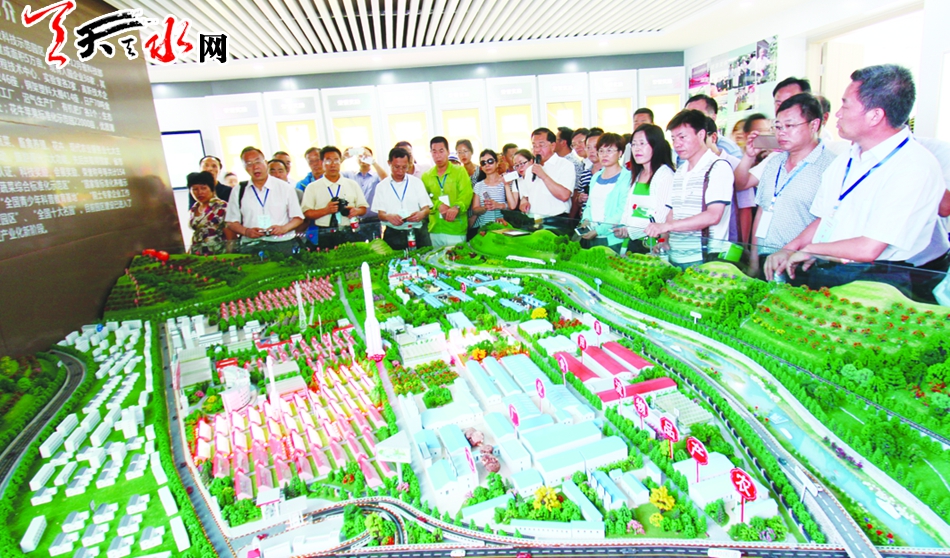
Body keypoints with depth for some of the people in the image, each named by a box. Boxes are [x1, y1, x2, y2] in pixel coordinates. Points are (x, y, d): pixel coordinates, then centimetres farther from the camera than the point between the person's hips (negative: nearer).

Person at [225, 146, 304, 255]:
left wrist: (284, 228, -9)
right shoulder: (238, 191, 14)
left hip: (282, 243, -1)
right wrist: (246, 231, -5)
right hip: (251, 245, 1)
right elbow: (232, 222, 15)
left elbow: (298, 217, 10)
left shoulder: (285, 188, 10)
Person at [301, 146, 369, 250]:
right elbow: (307, 213, 1)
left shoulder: (352, 184, 12)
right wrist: (326, 210, -13)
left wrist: (356, 211, -9)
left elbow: (363, 208, 13)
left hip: (348, 234, 1)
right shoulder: (312, 187, 7)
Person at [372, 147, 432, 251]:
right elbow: (380, 213, 4)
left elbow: (426, 208, 6)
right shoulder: (381, 186, 8)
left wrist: (422, 214, -18)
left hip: (417, 232, 1)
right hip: (393, 235, 0)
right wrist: (388, 217, -19)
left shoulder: (416, 182, 10)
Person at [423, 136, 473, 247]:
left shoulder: (460, 171, 4)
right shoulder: (426, 176, 11)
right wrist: (438, 205, -16)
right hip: (435, 229, 3)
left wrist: (456, 207, -27)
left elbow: (466, 193, -8)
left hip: (456, 229, -2)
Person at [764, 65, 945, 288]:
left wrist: (809, 249, -6)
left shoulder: (916, 168, -13)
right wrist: (789, 249, 1)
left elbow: (869, 248, -19)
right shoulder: (846, 159, 12)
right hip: (822, 271, 7)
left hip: (870, 280, -7)